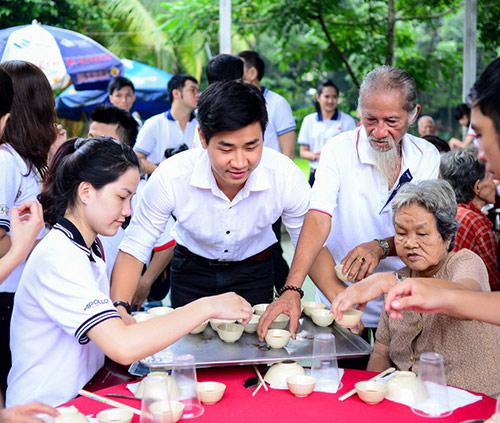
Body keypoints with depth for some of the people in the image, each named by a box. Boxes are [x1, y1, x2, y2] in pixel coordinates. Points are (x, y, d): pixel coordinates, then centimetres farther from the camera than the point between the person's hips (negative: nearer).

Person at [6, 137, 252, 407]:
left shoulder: (87, 249, 11)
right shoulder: (58, 259, -21)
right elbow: (123, 348, -31)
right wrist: (207, 307, -26)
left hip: (80, 398, 9)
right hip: (47, 410, -9)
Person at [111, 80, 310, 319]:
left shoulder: (287, 176, -29)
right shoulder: (170, 177, -31)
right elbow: (134, 249, -21)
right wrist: (120, 308, -37)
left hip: (254, 272, 1)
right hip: (191, 271, 0)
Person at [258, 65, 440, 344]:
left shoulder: (427, 157, -2)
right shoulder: (339, 151, -12)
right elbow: (318, 219, -23)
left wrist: (381, 247, -26)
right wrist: (292, 289, -35)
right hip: (341, 300, -2)